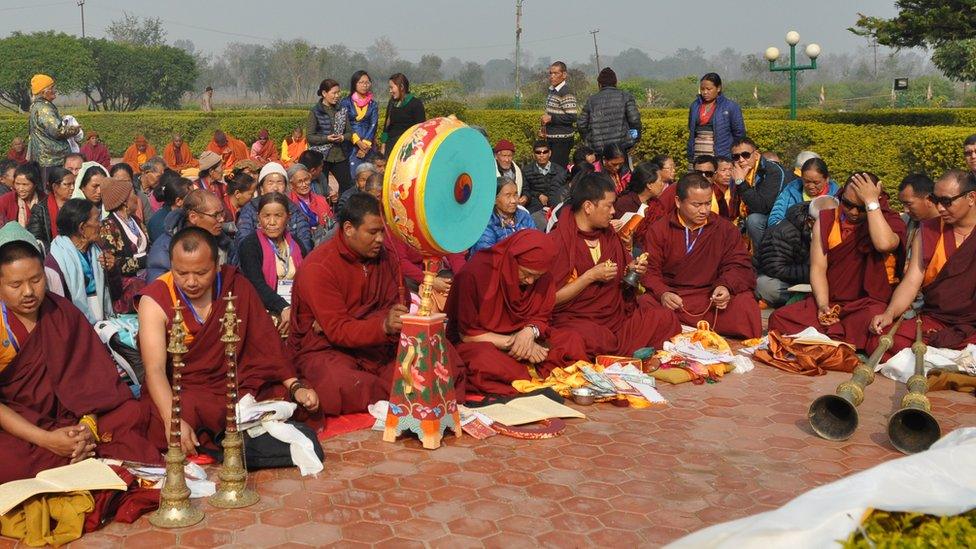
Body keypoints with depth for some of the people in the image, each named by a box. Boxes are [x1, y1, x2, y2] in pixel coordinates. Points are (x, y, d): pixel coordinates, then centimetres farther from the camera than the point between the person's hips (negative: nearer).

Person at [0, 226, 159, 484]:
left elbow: (89, 371, -1)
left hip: (66, 416, 4)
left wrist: (89, 424, -19)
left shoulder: (63, 312, 5)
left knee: (134, 412, -17)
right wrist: (45, 439, -24)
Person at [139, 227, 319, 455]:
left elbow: (266, 342, 1)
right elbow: (155, 370, -21)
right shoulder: (155, 301, -12)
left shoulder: (237, 286, -2)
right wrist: (172, 420, -36)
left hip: (238, 386, 3)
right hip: (184, 391, -3)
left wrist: (296, 387, -11)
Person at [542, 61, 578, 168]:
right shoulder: (551, 91, 15)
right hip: (551, 137, 9)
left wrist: (551, 118, -19)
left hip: (562, 139, -9)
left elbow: (572, 117, -21)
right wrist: (545, 124, 11)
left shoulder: (566, 93, -14)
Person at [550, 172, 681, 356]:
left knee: (667, 320, -14)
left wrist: (631, 270, -1)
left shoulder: (609, 235, 11)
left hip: (617, 312, 7)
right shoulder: (556, 242, -12)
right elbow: (552, 299, -16)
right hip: (575, 318, -6)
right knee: (596, 340, -38)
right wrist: (590, 276, -18)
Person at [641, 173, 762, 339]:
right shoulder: (658, 230, 6)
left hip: (712, 299, 2)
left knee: (746, 303, -28)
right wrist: (662, 293, -22)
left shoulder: (726, 229, 12)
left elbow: (738, 266, 8)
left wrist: (726, 286, -15)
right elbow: (649, 270, -1)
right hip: (672, 298, -2)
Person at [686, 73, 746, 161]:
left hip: (721, 157, -4)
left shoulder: (731, 107, 0)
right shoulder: (695, 106, 13)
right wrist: (690, 157, 14)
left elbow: (739, 135, 2)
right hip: (697, 157, 4)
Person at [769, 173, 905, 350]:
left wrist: (871, 202, -19)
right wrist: (823, 305, -15)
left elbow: (884, 244, -27)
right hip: (830, 301, 3)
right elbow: (818, 267, 0)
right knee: (779, 319, -20)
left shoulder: (890, 221, 0)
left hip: (868, 303, -3)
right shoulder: (826, 220, 9)